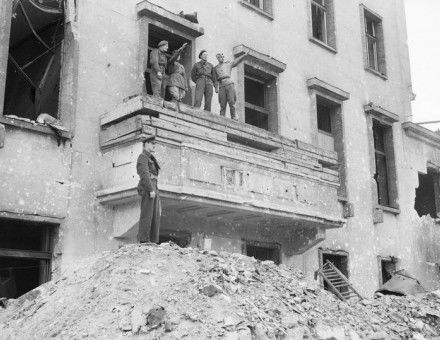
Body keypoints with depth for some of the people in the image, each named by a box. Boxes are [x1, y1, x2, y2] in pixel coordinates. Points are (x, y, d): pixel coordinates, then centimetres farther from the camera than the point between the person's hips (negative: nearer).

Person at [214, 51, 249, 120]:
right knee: (222, 103, -5)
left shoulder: (228, 64, 17)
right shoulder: (215, 68, 20)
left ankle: (234, 118, -12)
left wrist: (244, 55, -7)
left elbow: (237, 61, 6)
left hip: (229, 84, -1)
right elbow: (216, 79, 17)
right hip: (221, 86, 1)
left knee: (231, 101, -13)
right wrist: (216, 88, 3)